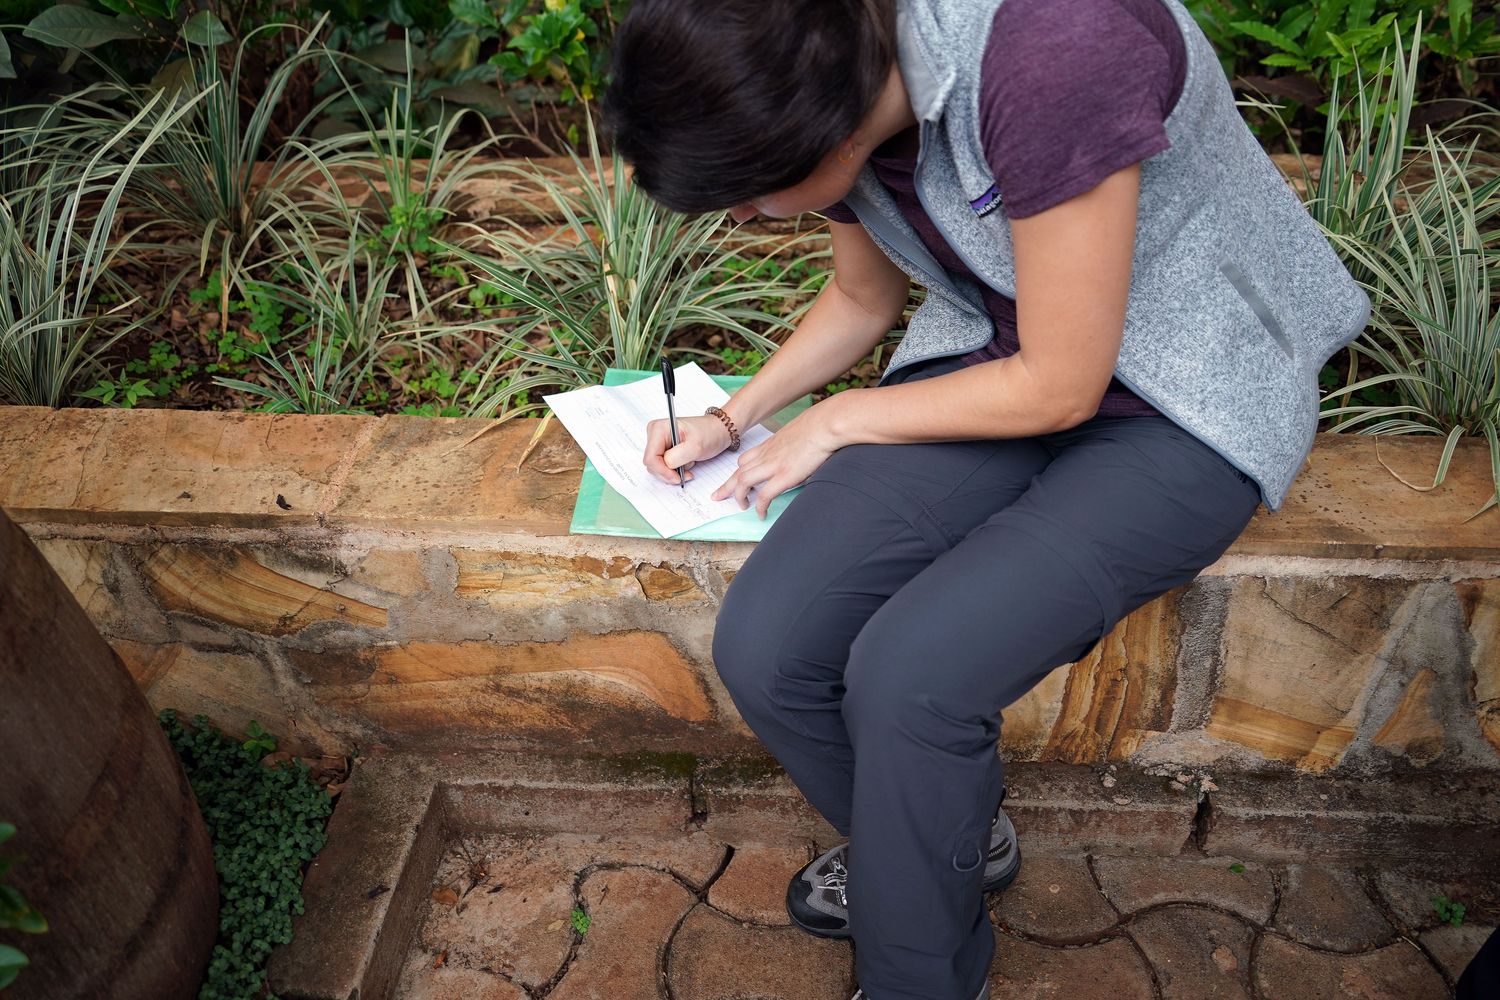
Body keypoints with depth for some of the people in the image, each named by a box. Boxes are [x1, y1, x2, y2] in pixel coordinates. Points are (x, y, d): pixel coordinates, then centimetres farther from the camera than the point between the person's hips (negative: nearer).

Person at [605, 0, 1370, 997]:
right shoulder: (837, 95, -6)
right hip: (993, 355, 6)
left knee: (906, 676, -26)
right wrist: (733, 418, 3)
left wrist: (840, 422, -10)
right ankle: (949, 840, 19)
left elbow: (1060, 387, -22)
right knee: (765, 646, -13)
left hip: (1178, 413, -6)